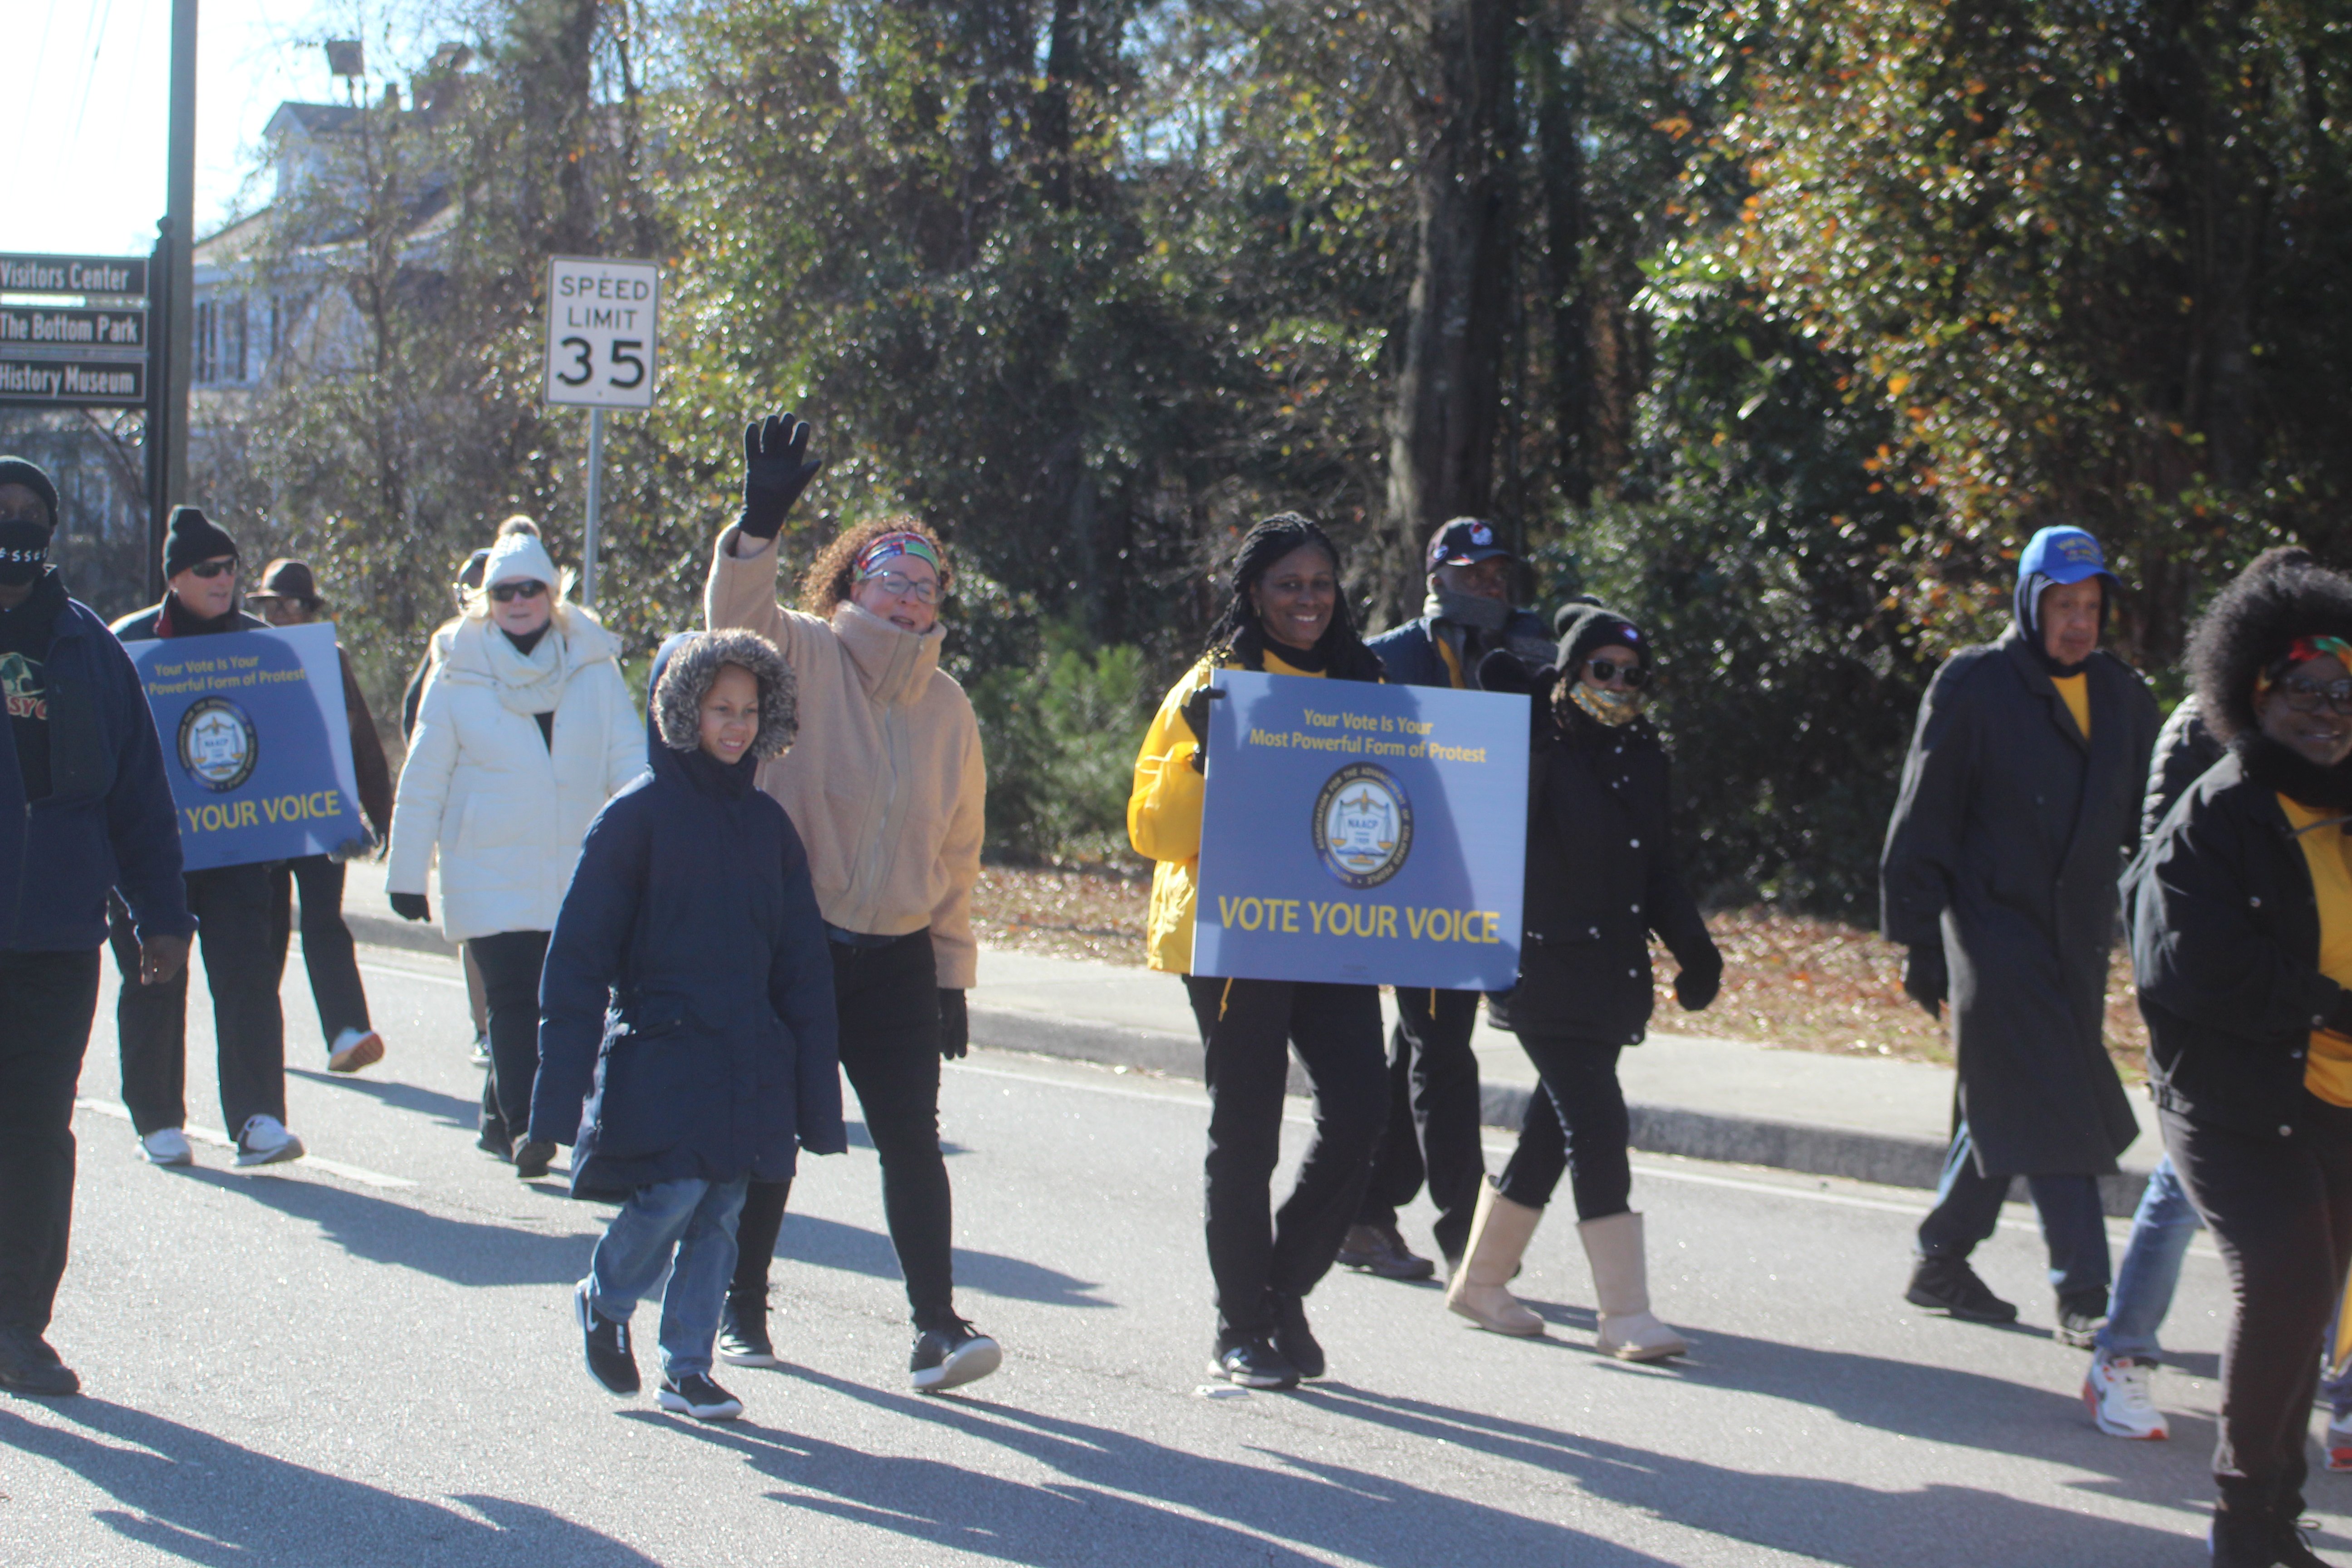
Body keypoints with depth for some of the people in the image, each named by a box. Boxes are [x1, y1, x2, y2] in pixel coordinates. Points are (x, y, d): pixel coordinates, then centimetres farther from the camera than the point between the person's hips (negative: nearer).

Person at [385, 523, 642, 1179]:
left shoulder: (592, 666, 5)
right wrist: (406, 873, 6)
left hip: (577, 874, 2)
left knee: (556, 1000, 7)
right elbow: (423, 783, 6)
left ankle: (500, 1117, 23)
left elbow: (628, 758, 6)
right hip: (490, 873, -2)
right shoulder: (458, 676, 2)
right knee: (514, 997, -14)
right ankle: (523, 1125, -15)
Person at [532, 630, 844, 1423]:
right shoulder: (637, 816, -4)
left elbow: (802, 966, 13)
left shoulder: (766, 824, 10)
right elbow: (578, 957, -5)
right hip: (659, 1051, -5)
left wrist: (816, 1097, 9)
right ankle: (604, 1304, 13)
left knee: (721, 1212, 4)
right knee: (674, 1190, -14)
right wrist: (559, 1093, -11)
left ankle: (687, 1366, 15)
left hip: (748, 1061, 5)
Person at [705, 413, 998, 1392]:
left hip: (898, 954, 3)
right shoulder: (803, 658, -3)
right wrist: (760, 522, -42)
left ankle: (936, 1328, -7)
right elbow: (737, 612, -25)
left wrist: (952, 969, 11)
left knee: (911, 1138, -5)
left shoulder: (946, 704, 11)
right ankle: (743, 1309, 21)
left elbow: (958, 846, 15)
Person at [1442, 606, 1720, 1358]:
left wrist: (1693, 948, 8)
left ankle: (1480, 1280, 28)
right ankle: (1625, 1315, -11)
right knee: (1597, 1126, -13)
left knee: (1555, 1129, 13)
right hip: (1548, 974, -7)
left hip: (1615, 979, 7)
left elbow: (1658, 867, 17)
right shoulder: (1535, 752, -9)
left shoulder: (1642, 754, 12)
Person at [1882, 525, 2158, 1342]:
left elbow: (2145, 824, 17)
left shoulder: (2123, 695, 10)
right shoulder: (1972, 686, -6)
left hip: (2078, 941, 6)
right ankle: (2083, 1297, -10)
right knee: (2049, 1115, -11)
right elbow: (1921, 824, -4)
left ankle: (1941, 1264, 25)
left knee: (2003, 1107, 12)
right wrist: (1921, 944, -6)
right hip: (1994, 931, -6)